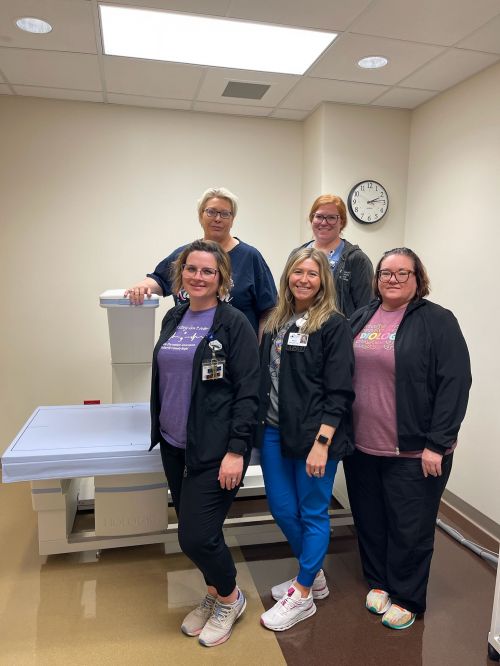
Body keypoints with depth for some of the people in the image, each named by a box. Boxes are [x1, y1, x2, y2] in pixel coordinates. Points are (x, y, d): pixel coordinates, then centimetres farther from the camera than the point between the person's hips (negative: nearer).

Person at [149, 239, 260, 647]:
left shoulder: (234, 324, -11)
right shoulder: (174, 318, 8)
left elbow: (248, 392, -14)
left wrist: (236, 450, -18)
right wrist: (161, 430, 19)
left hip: (215, 448, -6)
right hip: (174, 445, 7)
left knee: (196, 535, -4)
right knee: (191, 529, 16)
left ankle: (230, 598, 26)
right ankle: (213, 596, 41)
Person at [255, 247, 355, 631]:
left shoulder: (333, 325, -9)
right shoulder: (276, 321, 10)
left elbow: (339, 392, -13)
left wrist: (321, 442, -18)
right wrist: (261, 423, 11)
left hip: (313, 437, -6)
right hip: (274, 432, 7)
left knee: (313, 513, 8)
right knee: (281, 508, 14)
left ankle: (303, 596, 27)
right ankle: (313, 575, 38)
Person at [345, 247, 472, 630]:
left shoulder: (438, 321, -7)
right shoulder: (361, 319, 8)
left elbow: (454, 384, -13)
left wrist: (436, 444, -17)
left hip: (414, 451, -5)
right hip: (361, 446, 5)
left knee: (409, 527, 10)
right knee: (369, 521, 18)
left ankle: (406, 598, 31)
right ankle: (379, 582, 40)